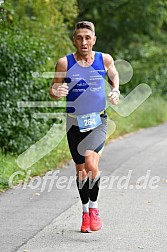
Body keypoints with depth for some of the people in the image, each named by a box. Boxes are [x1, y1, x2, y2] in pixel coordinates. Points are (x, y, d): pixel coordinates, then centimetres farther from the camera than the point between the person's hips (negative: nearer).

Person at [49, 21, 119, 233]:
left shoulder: (105, 59, -4)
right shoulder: (64, 63, -8)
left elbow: (114, 75, 18)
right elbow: (53, 90, -1)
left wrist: (116, 91, -1)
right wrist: (56, 92, -24)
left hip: (98, 121, -1)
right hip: (75, 122, 1)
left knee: (91, 163, -22)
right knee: (81, 170, 10)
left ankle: (94, 208, -2)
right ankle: (85, 212, 30)